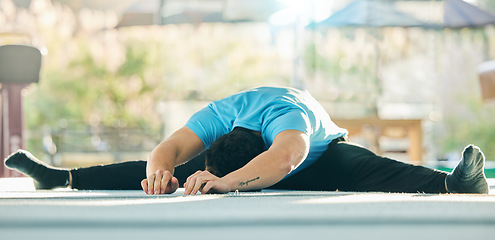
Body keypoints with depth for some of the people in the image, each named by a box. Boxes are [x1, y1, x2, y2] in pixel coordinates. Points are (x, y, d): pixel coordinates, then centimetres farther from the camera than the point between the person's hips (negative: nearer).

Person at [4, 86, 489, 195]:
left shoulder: (288, 113, -45)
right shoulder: (217, 116, -31)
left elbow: (284, 158, -65)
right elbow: (170, 149, -40)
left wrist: (227, 182, -80)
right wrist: (159, 171, -64)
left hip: (320, 158, -3)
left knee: (372, 171, -37)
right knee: (166, 174, -6)